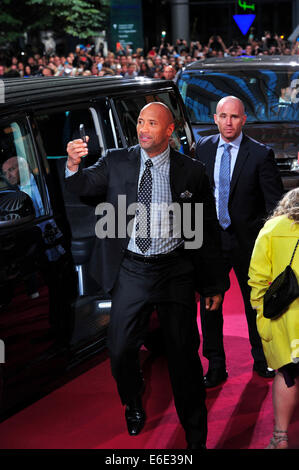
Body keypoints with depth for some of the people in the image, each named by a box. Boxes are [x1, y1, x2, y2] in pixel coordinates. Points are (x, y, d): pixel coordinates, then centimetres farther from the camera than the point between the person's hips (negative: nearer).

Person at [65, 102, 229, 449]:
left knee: (183, 355, 5)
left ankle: (195, 436, 21)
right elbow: (85, 185, -9)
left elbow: (209, 230, 4)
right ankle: (133, 406, 36)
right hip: (130, 271, 1)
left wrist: (214, 284, 4)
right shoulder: (116, 162, 3)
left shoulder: (191, 171, -1)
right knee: (120, 350, 5)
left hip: (175, 272, -1)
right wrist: (74, 165, -33)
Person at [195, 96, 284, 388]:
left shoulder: (260, 154, -9)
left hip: (247, 240, -2)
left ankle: (262, 359, 33)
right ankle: (215, 367, 16)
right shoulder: (203, 148, 2)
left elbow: (275, 202, -7)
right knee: (208, 302, 3)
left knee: (255, 302, 13)